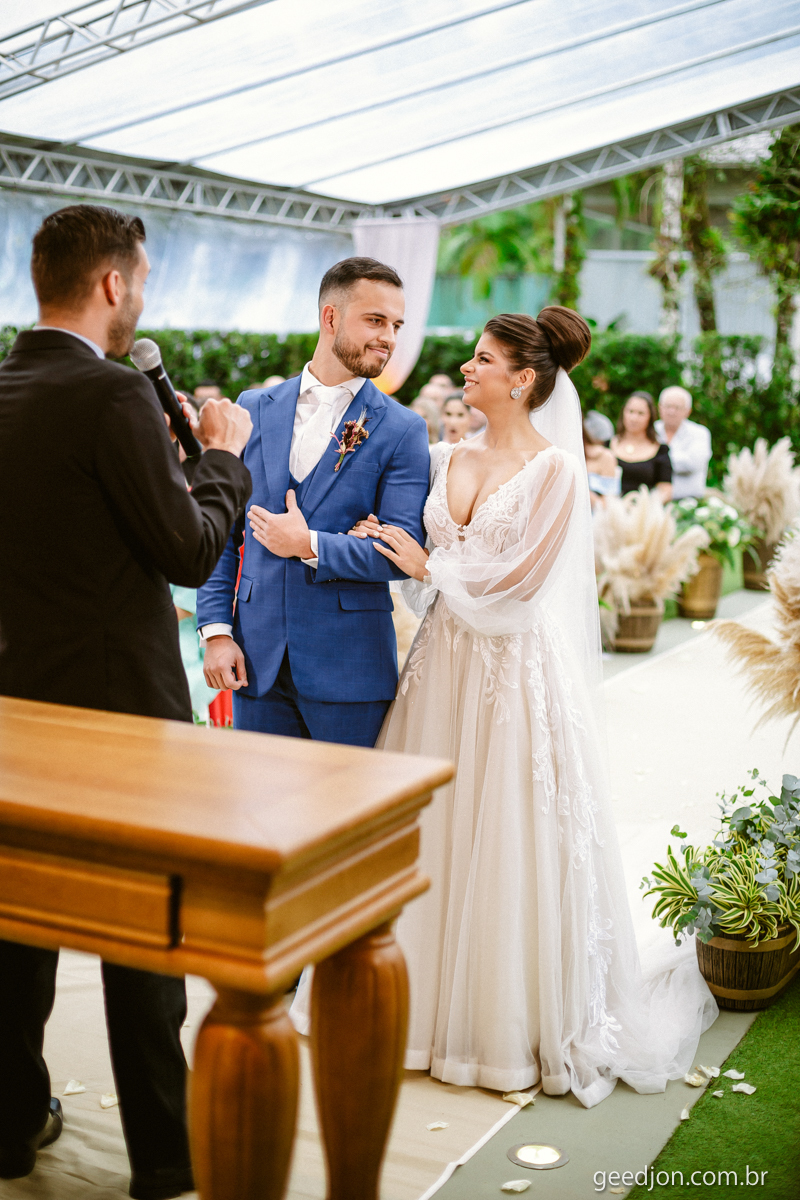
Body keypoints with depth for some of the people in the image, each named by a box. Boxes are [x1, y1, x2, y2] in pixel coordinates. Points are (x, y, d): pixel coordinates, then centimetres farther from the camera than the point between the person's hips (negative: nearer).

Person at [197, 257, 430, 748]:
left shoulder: (403, 430, -2)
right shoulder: (254, 409, 7)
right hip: (257, 657, 3)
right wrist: (216, 629, 0)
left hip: (349, 668, -2)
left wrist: (311, 546, -16)